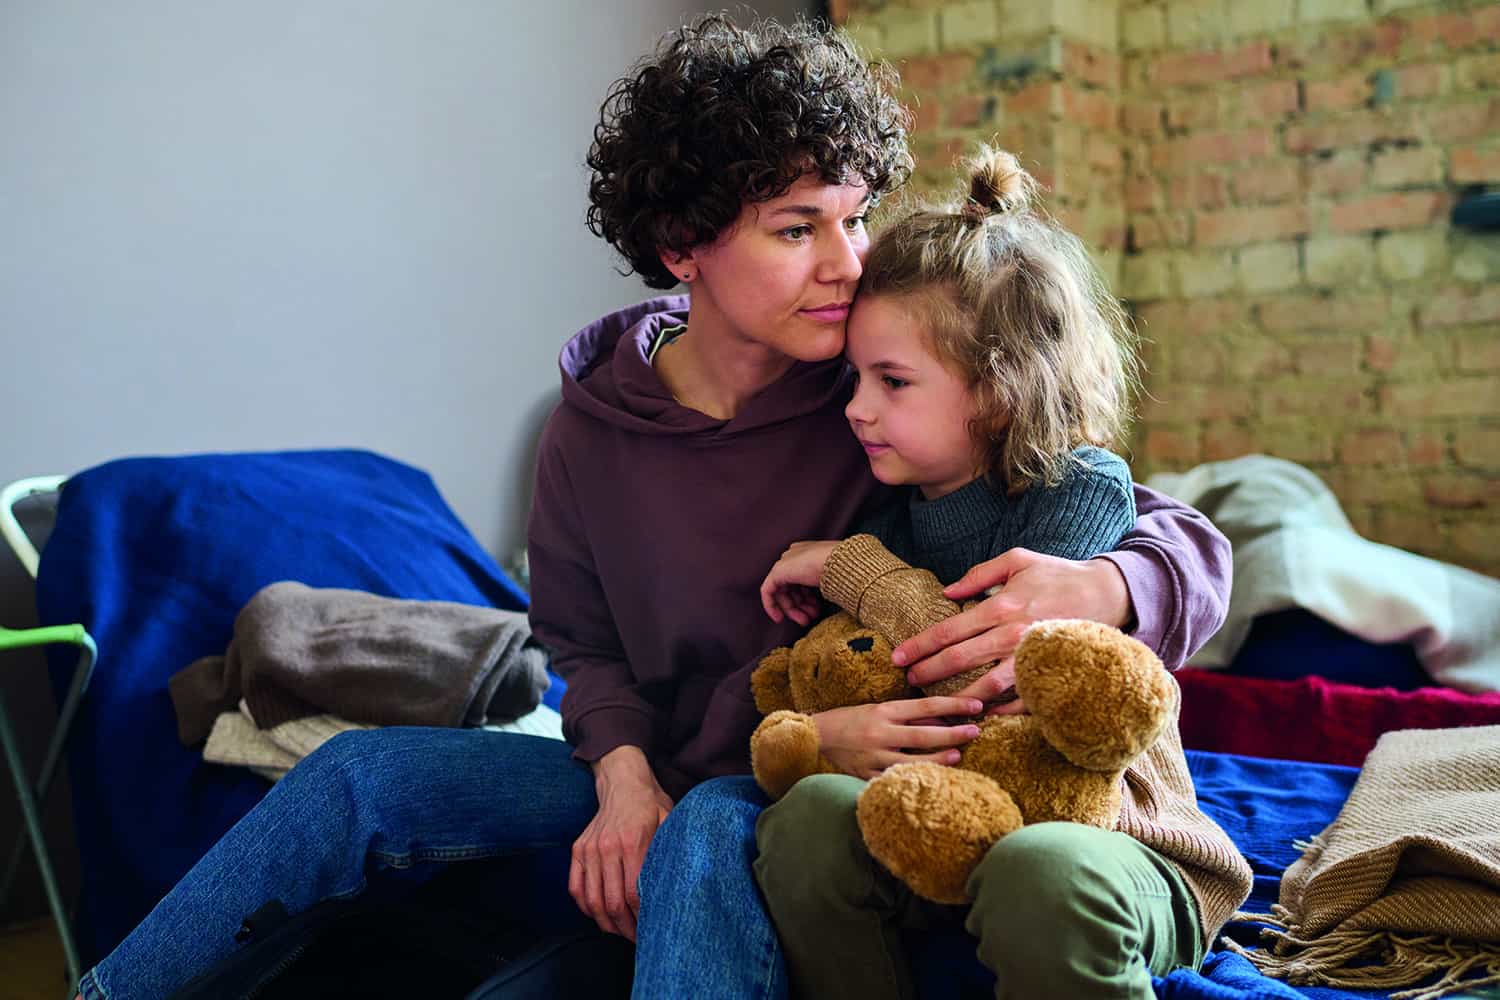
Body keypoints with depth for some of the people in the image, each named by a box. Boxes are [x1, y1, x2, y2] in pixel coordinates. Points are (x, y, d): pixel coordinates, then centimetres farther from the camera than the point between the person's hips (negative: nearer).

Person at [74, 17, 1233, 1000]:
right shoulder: (597, 424, -3)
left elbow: (1194, 544, -13)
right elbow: (587, 644, 10)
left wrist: (1094, 586, -39)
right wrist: (624, 776, -12)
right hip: (659, 788, 4)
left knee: (714, 829, -38)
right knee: (365, 775, -9)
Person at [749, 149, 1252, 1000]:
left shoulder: (1084, 486, -12)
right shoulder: (896, 504, 6)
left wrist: (851, 566, -13)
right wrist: (818, 733, -14)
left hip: (1107, 831, -4)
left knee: (1040, 873, -38)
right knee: (811, 813, -24)